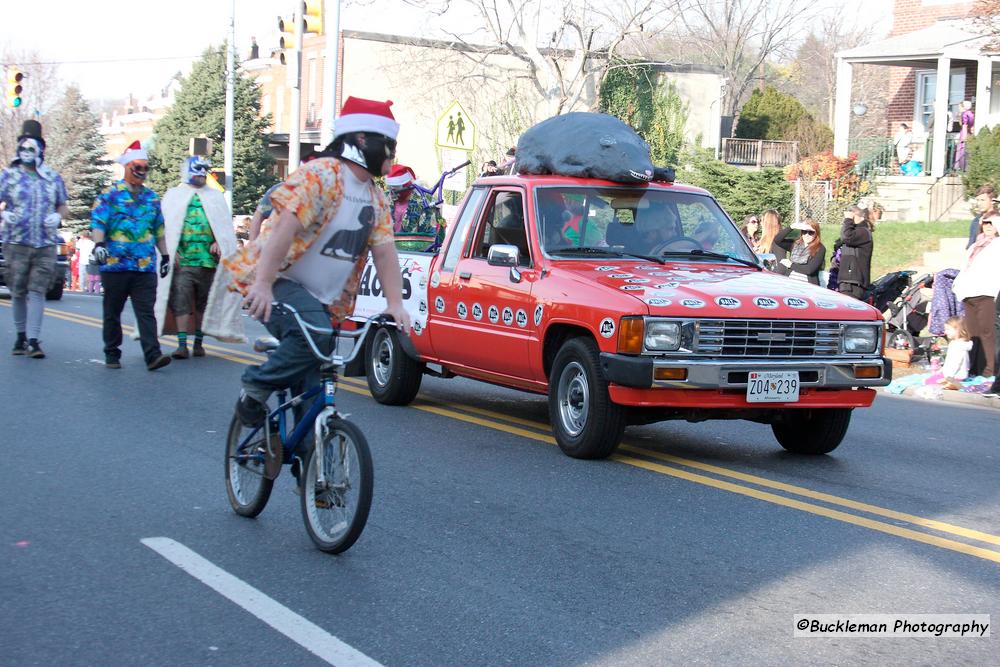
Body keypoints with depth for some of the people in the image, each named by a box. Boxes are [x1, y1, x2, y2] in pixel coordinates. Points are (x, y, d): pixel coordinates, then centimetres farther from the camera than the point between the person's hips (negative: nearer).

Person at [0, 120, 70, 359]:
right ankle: (21, 335, 19)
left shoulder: (54, 178, 11)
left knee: (37, 292, -6)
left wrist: (57, 217, -2)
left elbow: (63, 207, 19)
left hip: (46, 245, 0)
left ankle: (33, 340, -9)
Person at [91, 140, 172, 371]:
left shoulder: (152, 197, 16)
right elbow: (98, 221, -9)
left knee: (146, 312, -6)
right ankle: (112, 354, 19)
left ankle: (153, 355, -14)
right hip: (115, 264, -3)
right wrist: (99, 244, -26)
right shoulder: (110, 194, 1)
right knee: (113, 312, 8)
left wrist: (165, 255, 23)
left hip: (146, 266, 3)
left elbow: (159, 229, 23)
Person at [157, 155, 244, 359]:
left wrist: (218, 243, -5)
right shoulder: (174, 195, 12)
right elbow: (166, 225, 5)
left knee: (204, 304, 6)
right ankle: (182, 344, -9)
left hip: (208, 260, 2)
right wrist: (171, 251, -7)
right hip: (181, 261, -2)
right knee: (180, 302, -9)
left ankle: (198, 342, 15)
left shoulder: (215, 197, 17)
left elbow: (225, 225, 13)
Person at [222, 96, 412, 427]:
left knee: (315, 383, 1)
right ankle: (256, 385, -12)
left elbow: (385, 252, 7)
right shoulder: (320, 176, -16)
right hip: (280, 282, -8)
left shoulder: (376, 198, 11)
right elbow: (285, 227, -26)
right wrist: (263, 284, -34)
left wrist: (395, 303, -6)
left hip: (321, 299, 8)